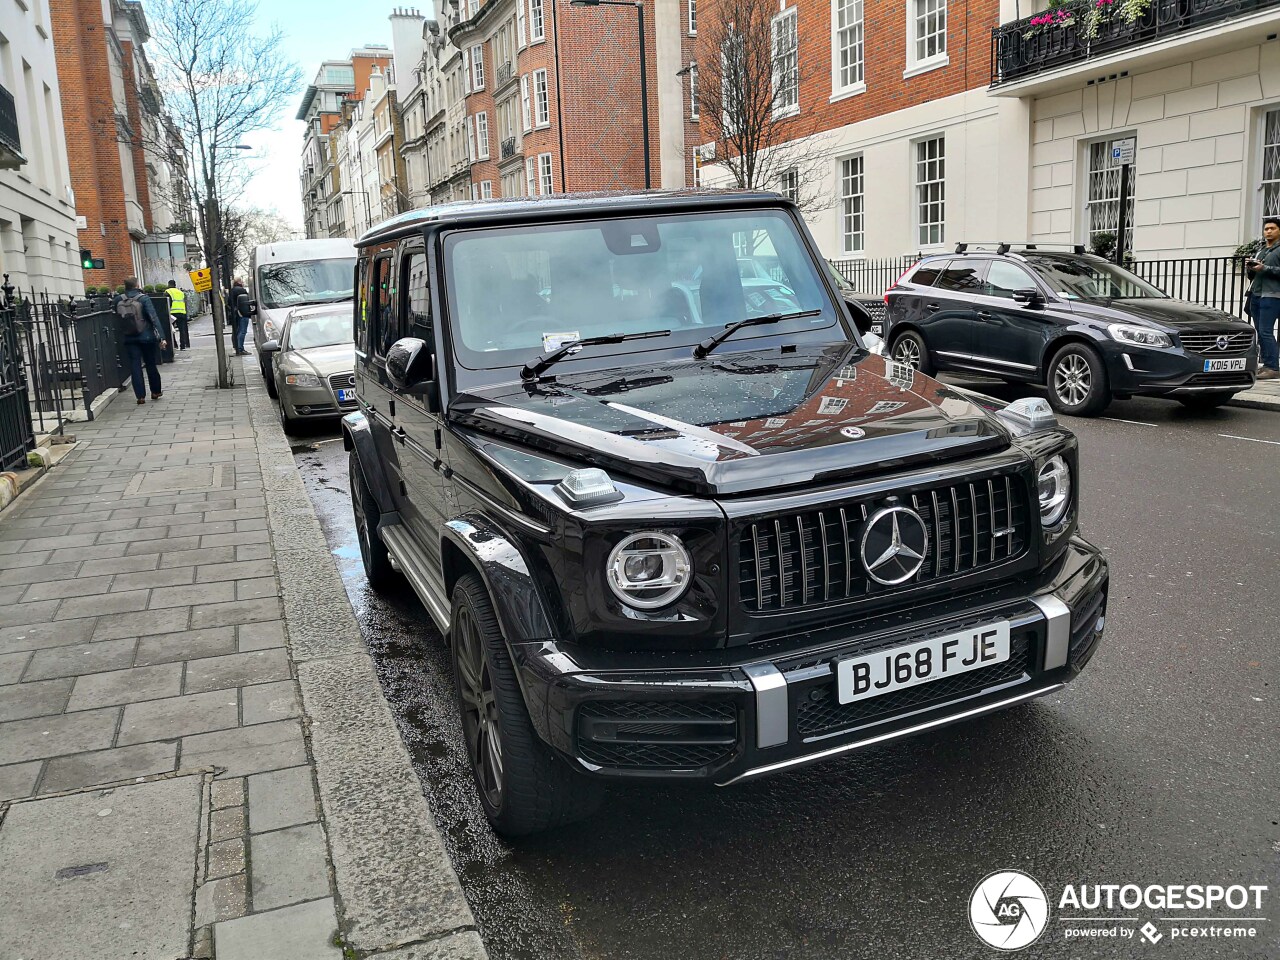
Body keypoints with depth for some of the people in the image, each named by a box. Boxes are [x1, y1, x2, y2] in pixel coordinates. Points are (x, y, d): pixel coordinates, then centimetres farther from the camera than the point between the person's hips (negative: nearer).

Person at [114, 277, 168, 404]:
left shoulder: (118, 300, -1)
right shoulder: (143, 298, -12)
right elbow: (154, 318, -17)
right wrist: (161, 337, -19)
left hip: (129, 338, 2)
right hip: (146, 336, -2)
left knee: (135, 366, 5)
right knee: (151, 364, 12)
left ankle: (140, 396, 1)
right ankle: (155, 392, 23)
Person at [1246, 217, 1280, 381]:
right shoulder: (1260, 250, 23)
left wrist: (1265, 268, -18)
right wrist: (1249, 267, 7)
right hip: (1256, 295, 7)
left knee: (1266, 332, -13)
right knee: (1260, 332, 5)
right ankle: (1264, 364, 8)